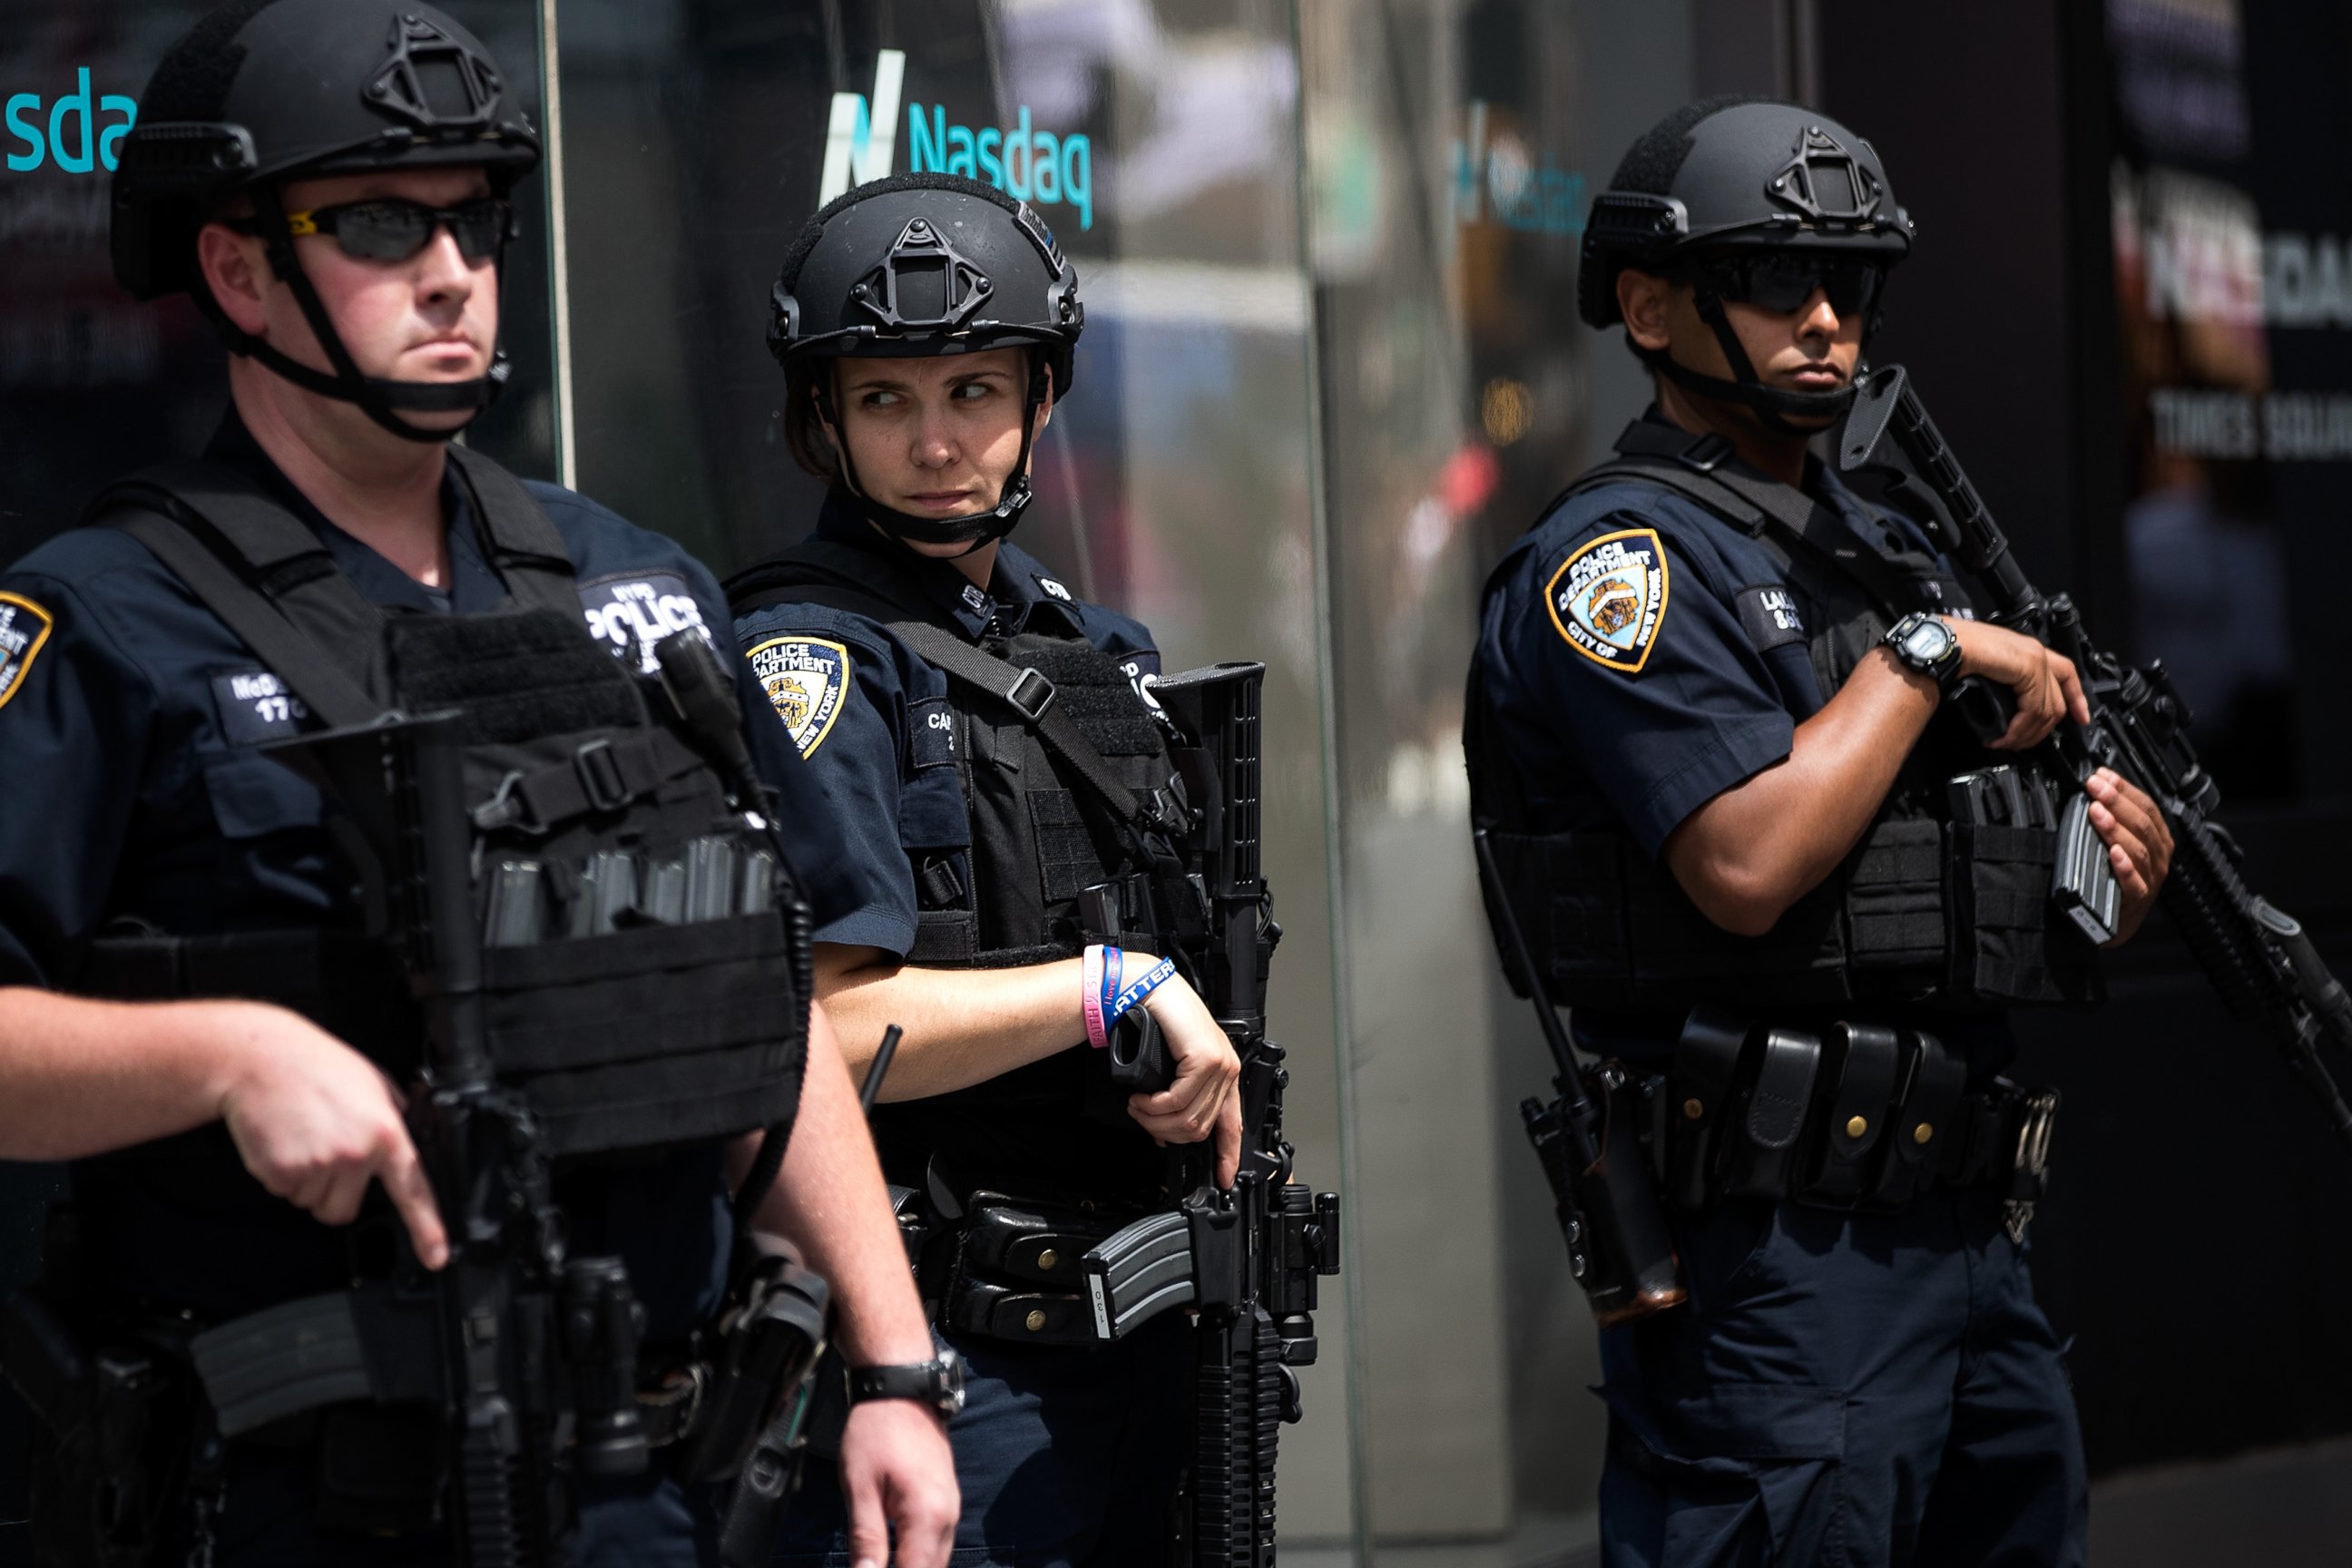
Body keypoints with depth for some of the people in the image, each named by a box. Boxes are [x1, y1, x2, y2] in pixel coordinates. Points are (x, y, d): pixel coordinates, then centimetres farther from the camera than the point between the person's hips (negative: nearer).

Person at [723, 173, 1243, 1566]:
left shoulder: (1096, 652, 15)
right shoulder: (808, 665, -10)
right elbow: (797, 1025, -22)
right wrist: (1112, 985, -19)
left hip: (1132, 1337, 8)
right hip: (935, 1364, -8)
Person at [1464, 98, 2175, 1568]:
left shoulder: (1887, 546, 19)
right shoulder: (1622, 557, -8)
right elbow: (1748, 867, -22)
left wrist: (2123, 867, 2)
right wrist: (1930, 654, -12)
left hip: (1965, 1226, 9)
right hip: (1775, 1252, -9)